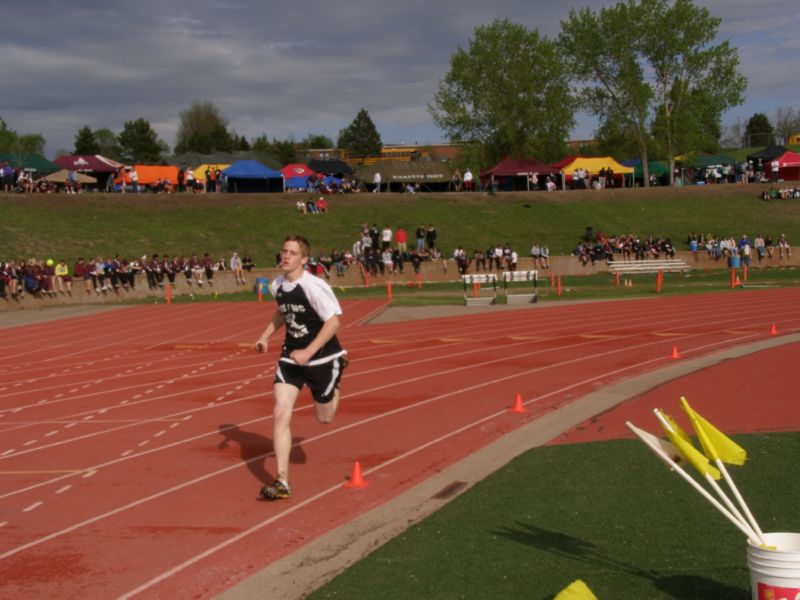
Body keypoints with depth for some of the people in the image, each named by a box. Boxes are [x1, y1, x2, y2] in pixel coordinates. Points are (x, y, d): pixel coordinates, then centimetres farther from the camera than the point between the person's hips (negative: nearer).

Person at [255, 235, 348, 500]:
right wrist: (265, 336, 7)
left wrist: (308, 352, -25)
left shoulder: (314, 286, -22)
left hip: (321, 357, -5)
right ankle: (282, 482, -7)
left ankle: (339, 369, 43)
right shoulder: (277, 285, -1)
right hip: (291, 356, 5)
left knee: (324, 418, 13)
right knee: (280, 415, -11)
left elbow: (333, 321, -21)